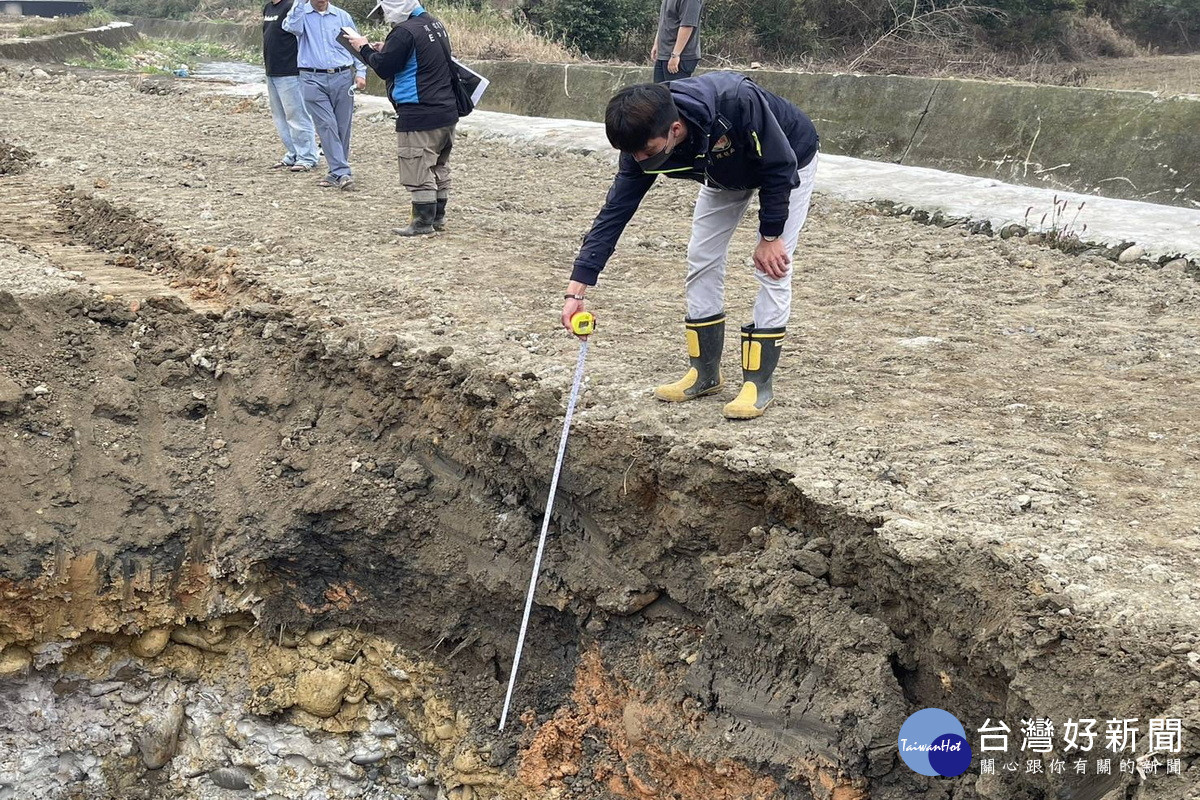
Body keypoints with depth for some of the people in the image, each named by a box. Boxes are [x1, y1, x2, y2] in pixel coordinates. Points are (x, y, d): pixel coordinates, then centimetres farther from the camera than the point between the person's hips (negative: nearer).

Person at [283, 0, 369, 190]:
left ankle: (337, 173, 17)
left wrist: (361, 72, 3)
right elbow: (292, 26, -17)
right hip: (313, 80, -2)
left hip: (342, 77, 2)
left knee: (342, 127, 4)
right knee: (327, 125, -11)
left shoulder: (343, 17, 11)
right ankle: (342, 173, -12)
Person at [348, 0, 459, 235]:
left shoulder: (405, 31, -18)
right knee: (439, 167, 15)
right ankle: (438, 217, 23)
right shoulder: (434, 23, 11)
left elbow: (383, 67, -12)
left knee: (418, 170, -1)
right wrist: (385, 50, 12)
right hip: (446, 111, 9)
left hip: (420, 117, -9)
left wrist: (365, 48, 5)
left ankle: (423, 221, 2)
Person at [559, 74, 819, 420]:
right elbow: (615, 210, -25)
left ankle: (758, 382, -4)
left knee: (773, 266, -12)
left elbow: (779, 166, -30)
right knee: (702, 259, 1)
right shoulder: (644, 139, -28)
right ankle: (705, 372, 13)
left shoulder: (737, 102, -45)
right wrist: (576, 289, -29)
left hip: (788, 163, -5)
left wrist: (770, 235, -22)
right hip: (725, 172, 5)